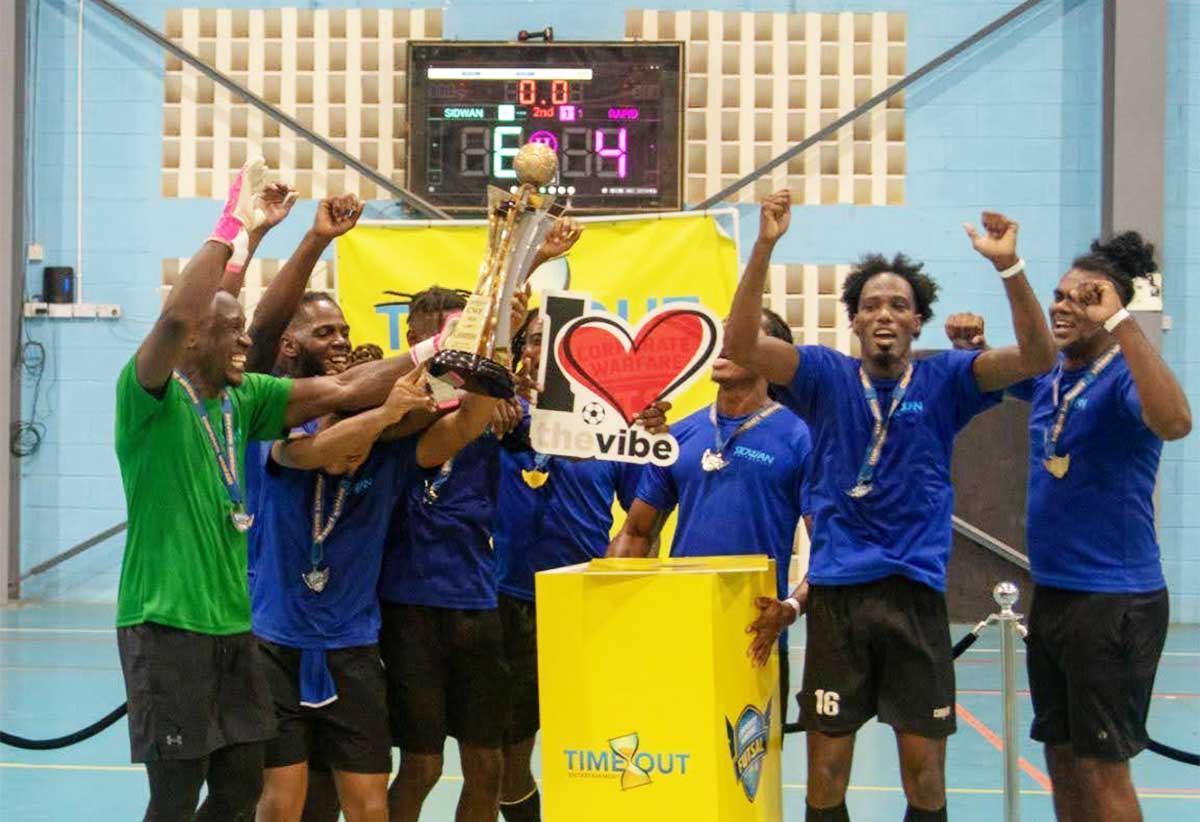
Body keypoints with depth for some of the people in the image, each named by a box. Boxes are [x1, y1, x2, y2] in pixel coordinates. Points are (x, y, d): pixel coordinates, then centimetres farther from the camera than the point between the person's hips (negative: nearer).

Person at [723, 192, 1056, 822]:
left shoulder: (943, 381, 3)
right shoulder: (828, 378, 2)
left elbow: (1036, 357, -10)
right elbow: (741, 345, -11)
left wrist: (1009, 266, -24)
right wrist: (764, 247, -22)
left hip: (916, 591, 0)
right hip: (836, 589, 0)